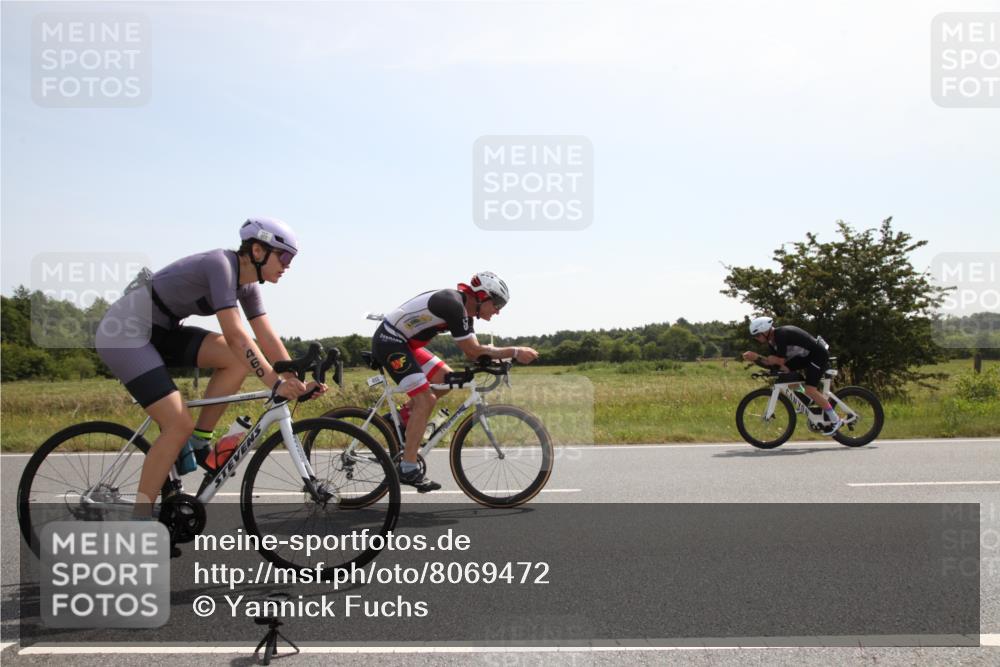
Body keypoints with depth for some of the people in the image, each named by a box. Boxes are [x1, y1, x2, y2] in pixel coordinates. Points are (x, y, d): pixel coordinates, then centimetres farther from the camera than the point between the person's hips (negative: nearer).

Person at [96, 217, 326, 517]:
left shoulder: (246, 285, 3)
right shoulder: (221, 264, -23)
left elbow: (267, 338, 2)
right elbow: (235, 335, -30)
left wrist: (298, 382, -7)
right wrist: (276, 384, -31)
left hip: (159, 332, 9)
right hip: (123, 333, -9)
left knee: (239, 360, -10)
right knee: (179, 425, -17)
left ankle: (198, 442, 1)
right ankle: (138, 521, -4)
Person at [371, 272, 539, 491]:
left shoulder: (464, 309, 8)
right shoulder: (453, 304, -22)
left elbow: (473, 352, 8)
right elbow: (474, 351, -22)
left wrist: (506, 355, -7)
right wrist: (515, 352, -19)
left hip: (403, 342, 10)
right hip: (389, 341, -10)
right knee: (425, 400, -13)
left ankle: (402, 417, 16)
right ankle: (408, 469, -7)